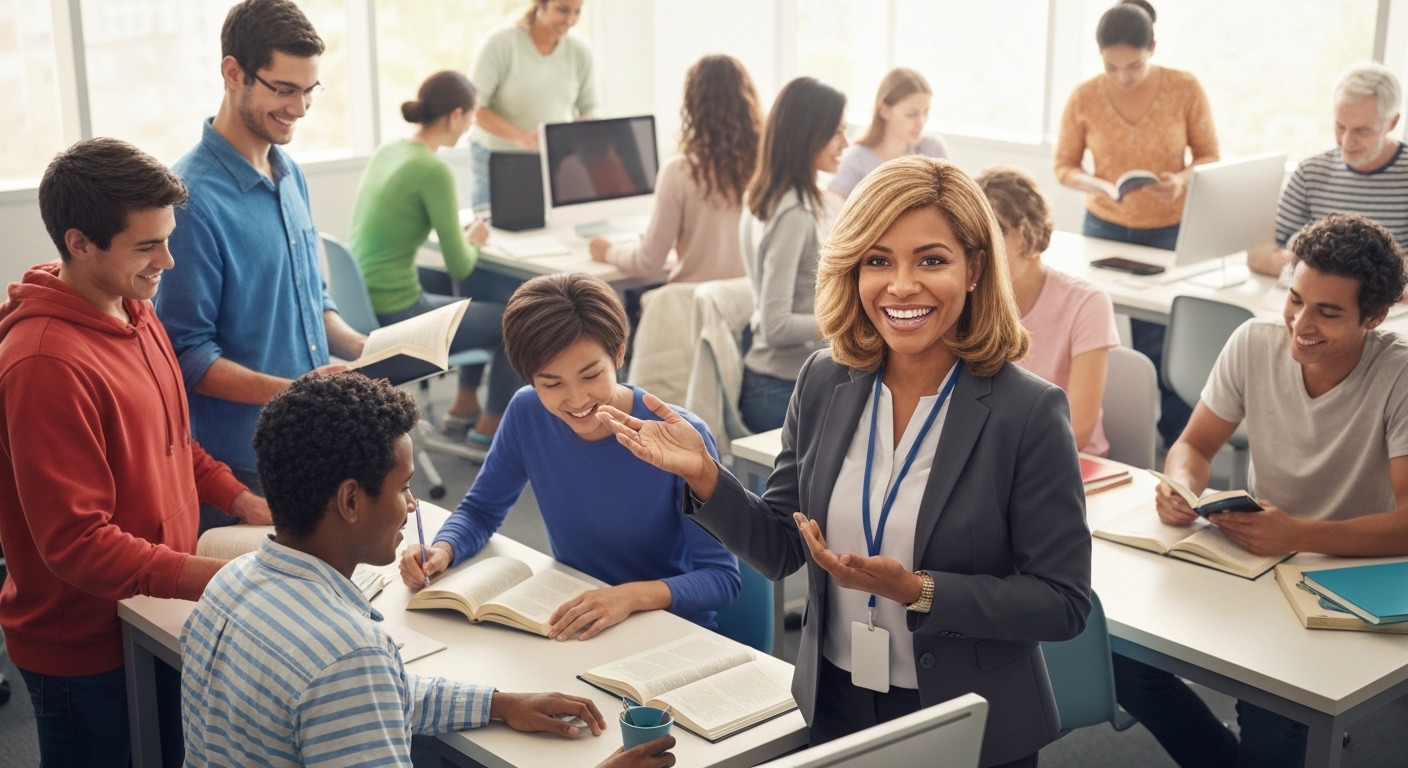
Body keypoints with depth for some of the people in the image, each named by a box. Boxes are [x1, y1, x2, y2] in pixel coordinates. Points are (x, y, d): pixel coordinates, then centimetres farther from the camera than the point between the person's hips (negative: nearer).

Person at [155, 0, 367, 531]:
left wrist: (362, 348, 0)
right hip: (243, 468, -7)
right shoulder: (193, 197, -18)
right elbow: (186, 355, -18)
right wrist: (292, 391, -27)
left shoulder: (291, 176, 8)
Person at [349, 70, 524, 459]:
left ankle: (463, 405, 37)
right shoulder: (433, 171, -19)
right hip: (397, 319, -9)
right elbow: (459, 266, -15)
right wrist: (474, 242, 6)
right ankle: (489, 428, 26)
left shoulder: (386, 152, 6)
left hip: (362, 307, 9)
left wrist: (460, 234, 12)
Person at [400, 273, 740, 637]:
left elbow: (722, 578, -19)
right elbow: (480, 510, 6)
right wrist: (442, 550, -15)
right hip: (570, 622, 4)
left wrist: (633, 595, -36)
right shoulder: (527, 414, -8)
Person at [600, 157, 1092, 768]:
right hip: (832, 708, 4)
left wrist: (913, 590, -25)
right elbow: (781, 550, 1)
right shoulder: (824, 382, -5)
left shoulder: (1028, 413, -18)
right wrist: (704, 476, -15)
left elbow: (1063, 603, -15)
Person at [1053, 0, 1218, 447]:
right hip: (1104, 228, 2)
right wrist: (1096, 186, -20)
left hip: (1169, 232, -2)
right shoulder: (1084, 98, -10)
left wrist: (1184, 179, -23)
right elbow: (1064, 165, 1)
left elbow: (1209, 156, -1)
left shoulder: (1185, 90, -12)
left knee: (1155, 347, -5)